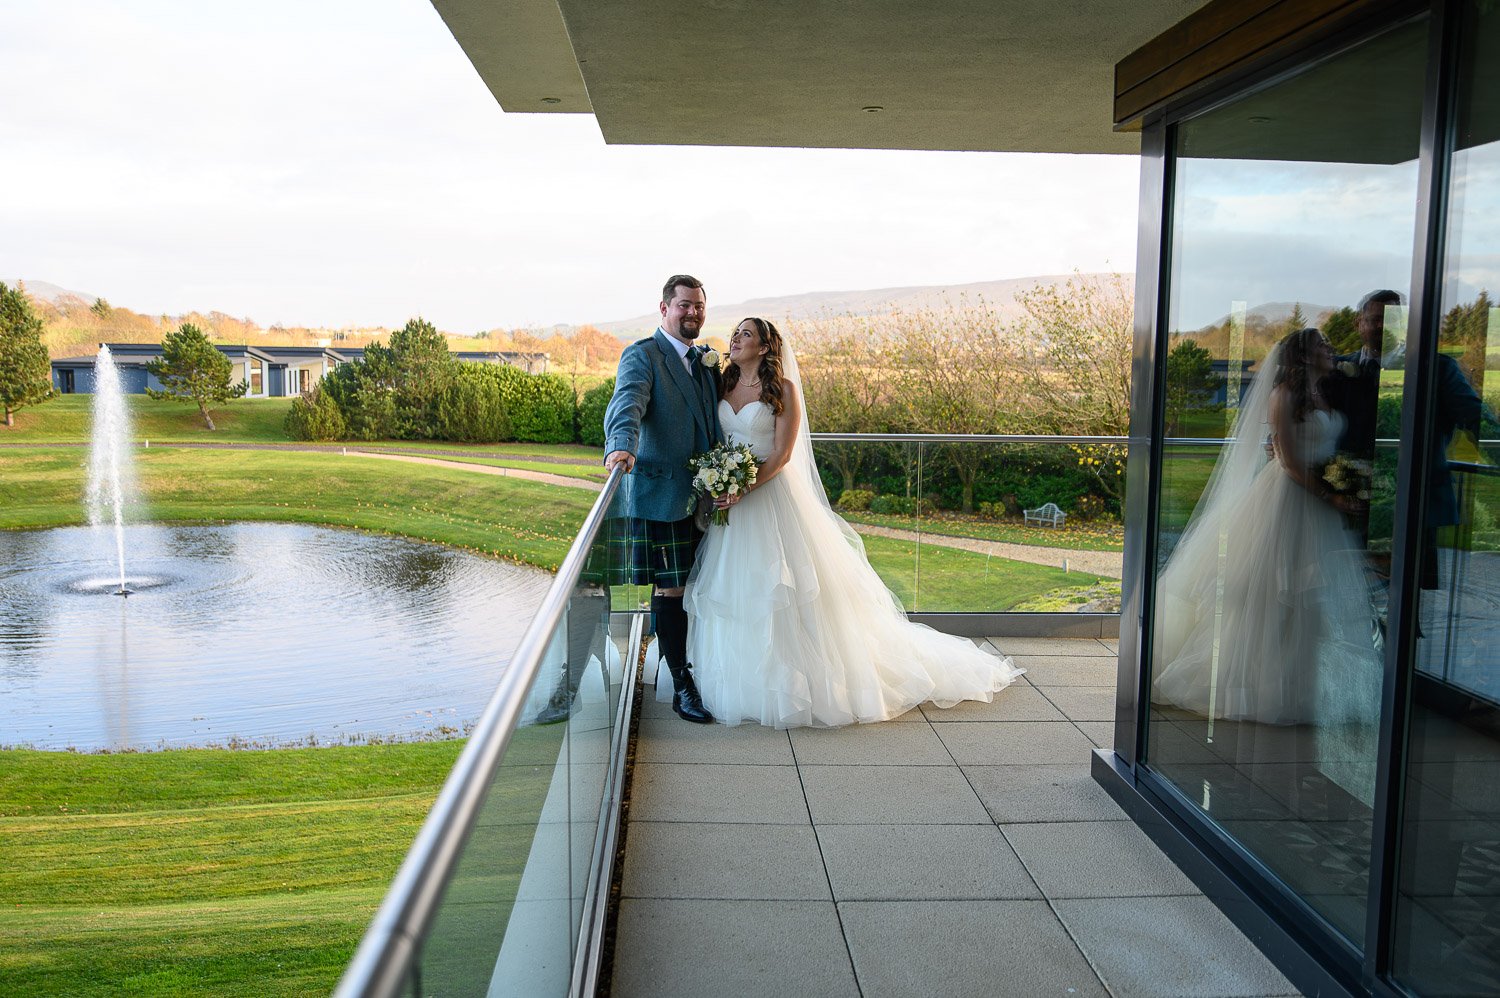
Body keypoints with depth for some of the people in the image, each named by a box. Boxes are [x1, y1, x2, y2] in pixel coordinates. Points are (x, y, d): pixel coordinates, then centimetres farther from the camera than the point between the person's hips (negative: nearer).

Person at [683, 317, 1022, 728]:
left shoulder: (782, 389, -6)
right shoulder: (722, 387, 10)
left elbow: (782, 454, -11)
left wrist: (745, 490, -21)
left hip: (772, 495, -5)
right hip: (729, 498, 5)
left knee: (781, 584, -3)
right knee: (733, 587, 7)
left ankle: (794, 680, 9)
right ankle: (740, 679, 18)